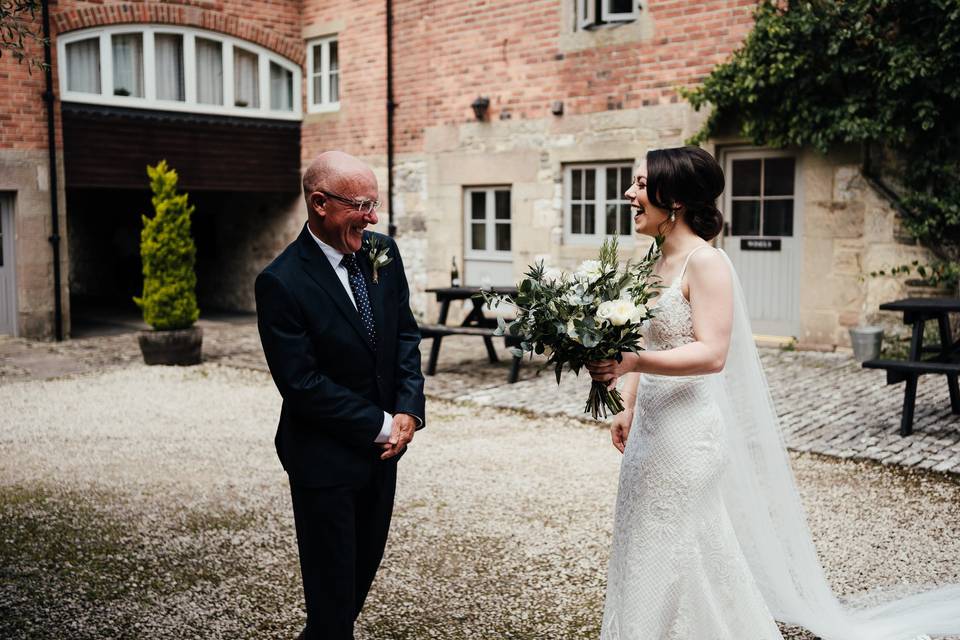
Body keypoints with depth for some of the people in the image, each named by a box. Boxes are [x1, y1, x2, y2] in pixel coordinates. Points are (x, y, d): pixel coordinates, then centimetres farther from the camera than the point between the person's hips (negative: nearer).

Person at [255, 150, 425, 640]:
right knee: (332, 577, 9)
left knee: (365, 563, 19)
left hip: (383, 444, 6)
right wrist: (379, 426, -15)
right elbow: (301, 383, -20)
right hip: (326, 455, -6)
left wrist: (407, 410, -8)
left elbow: (406, 334, 5)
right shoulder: (282, 282, -20)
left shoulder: (383, 253, -1)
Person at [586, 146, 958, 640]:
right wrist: (627, 409, 13)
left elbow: (711, 353, -24)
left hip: (688, 432, -8)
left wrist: (630, 363, -34)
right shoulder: (656, 263, 9)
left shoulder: (706, 264, -16)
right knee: (645, 553, 16)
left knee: (681, 557, 3)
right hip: (651, 429, 8)